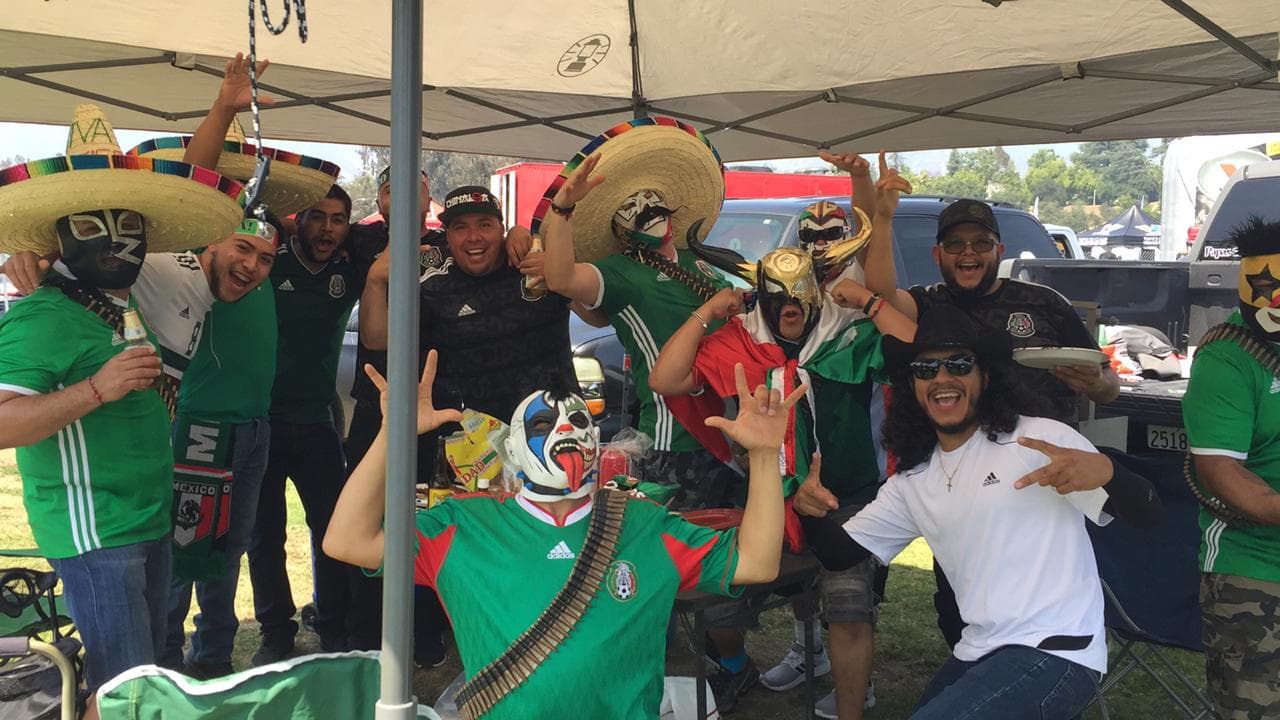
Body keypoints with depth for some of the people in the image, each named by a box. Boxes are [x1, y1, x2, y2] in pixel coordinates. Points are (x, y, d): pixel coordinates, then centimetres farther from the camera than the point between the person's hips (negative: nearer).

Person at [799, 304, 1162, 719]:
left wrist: (1103, 470, -32)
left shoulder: (1040, 439, -8)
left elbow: (1147, 517, -9)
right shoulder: (911, 480, 10)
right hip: (979, 654, 7)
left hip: (1055, 652, -7)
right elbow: (840, 553, 11)